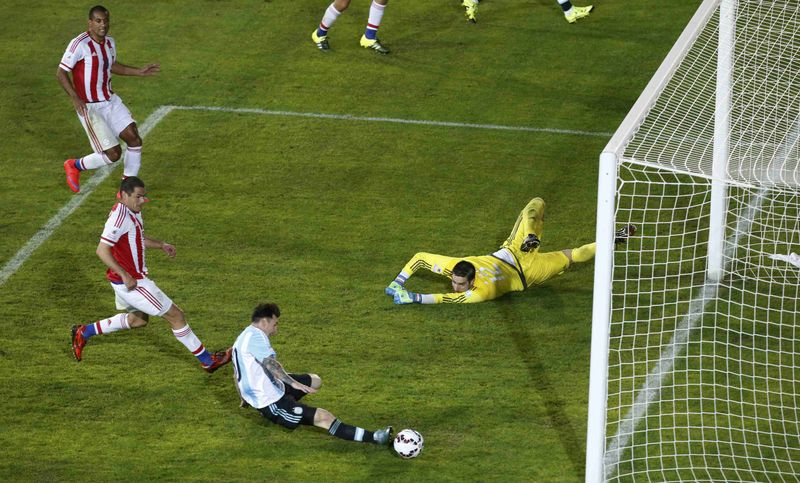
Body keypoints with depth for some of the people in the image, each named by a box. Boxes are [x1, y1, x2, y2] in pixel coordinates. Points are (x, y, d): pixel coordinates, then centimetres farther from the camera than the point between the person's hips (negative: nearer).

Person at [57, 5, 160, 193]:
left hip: (111, 101, 7)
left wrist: (139, 71, 19)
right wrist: (75, 98, -25)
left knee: (134, 138, -5)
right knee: (113, 154, -10)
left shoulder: (110, 42, 5)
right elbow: (60, 73, -15)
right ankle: (75, 166, 18)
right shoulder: (80, 44, -19)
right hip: (89, 107, -7)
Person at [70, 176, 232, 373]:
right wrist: (125, 276, -29)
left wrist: (161, 244, 9)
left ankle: (84, 332, 30)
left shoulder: (133, 212, 6)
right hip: (130, 281, -10)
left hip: (131, 279, 10)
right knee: (176, 315, -3)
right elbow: (102, 250, -27)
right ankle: (207, 360, 7)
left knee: (139, 319, 29)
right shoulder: (119, 217, -24)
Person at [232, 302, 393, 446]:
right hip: (272, 403, -11)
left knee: (315, 381, 18)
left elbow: (236, 376, 24)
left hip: (257, 398, 11)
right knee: (323, 417, -19)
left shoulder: (242, 338, 14)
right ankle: (373, 437, -28)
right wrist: (295, 383, -38)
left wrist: (244, 399, 36)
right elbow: (270, 363, -32)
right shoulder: (255, 336, -17)